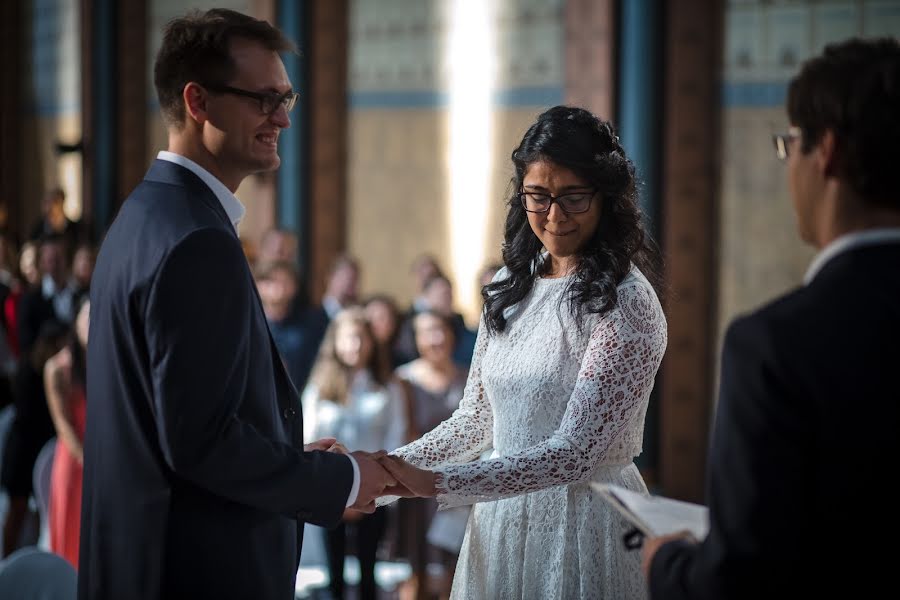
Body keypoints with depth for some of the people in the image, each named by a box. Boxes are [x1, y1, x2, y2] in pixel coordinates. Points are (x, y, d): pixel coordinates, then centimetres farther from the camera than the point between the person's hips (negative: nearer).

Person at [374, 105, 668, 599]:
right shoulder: (511, 286, 7)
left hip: (586, 520, -6)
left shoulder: (626, 304, -15)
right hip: (501, 518, 6)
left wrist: (432, 482, -27)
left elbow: (575, 453, -22)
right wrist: (391, 470, -3)